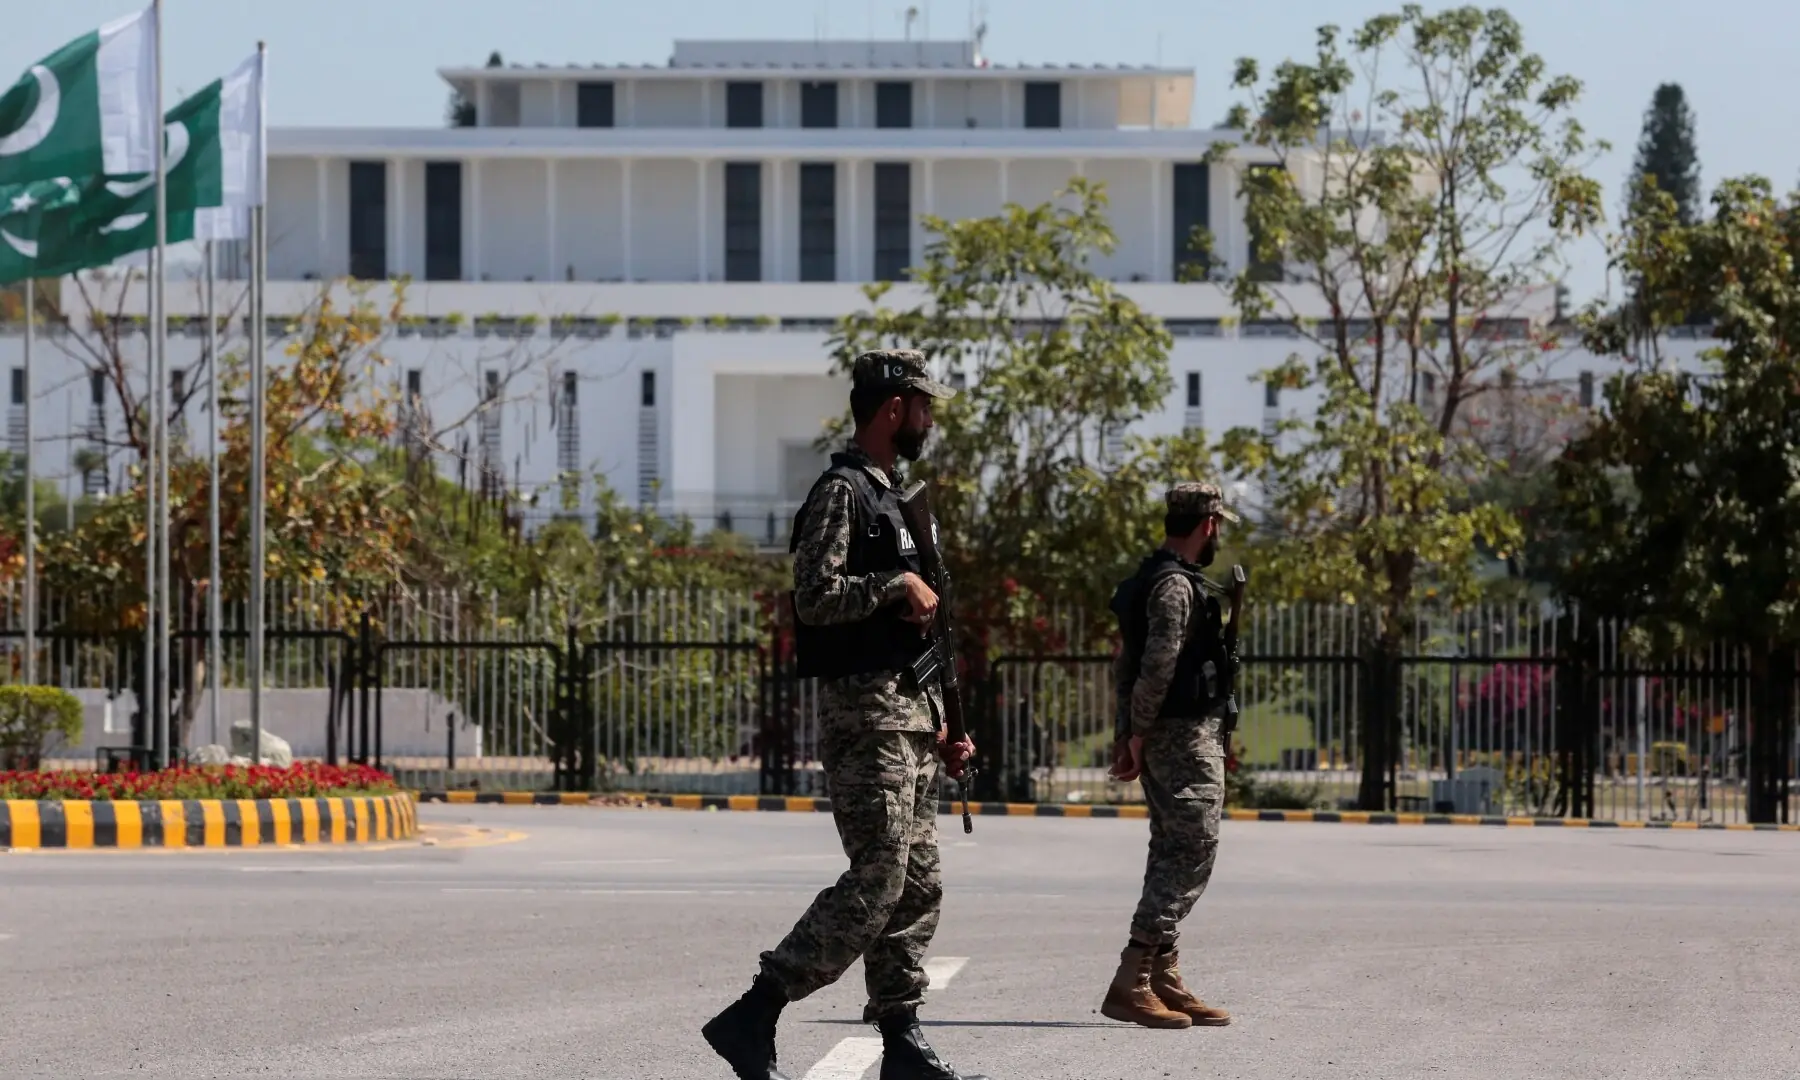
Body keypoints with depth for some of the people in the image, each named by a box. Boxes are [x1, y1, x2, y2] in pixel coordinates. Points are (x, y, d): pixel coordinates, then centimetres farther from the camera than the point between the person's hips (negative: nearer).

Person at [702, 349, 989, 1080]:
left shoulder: (893, 498, 20)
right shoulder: (842, 493, -10)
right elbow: (817, 597, -24)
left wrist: (943, 724, 19)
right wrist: (898, 584, -13)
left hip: (909, 711, 10)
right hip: (865, 712, -10)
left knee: (918, 885, 7)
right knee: (876, 883, -14)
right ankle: (752, 1017, -12)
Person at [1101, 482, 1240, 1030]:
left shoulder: (1150, 579, 17)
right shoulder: (1176, 585, -15)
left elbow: (1127, 665, 20)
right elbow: (1157, 666, -23)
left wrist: (1128, 733, 18)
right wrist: (1139, 734, -15)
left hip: (1162, 738, 10)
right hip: (1186, 737, -10)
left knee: (1173, 855, 13)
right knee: (1192, 853, -10)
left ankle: (1164, 977, 16)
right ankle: (1132, 981, -15)